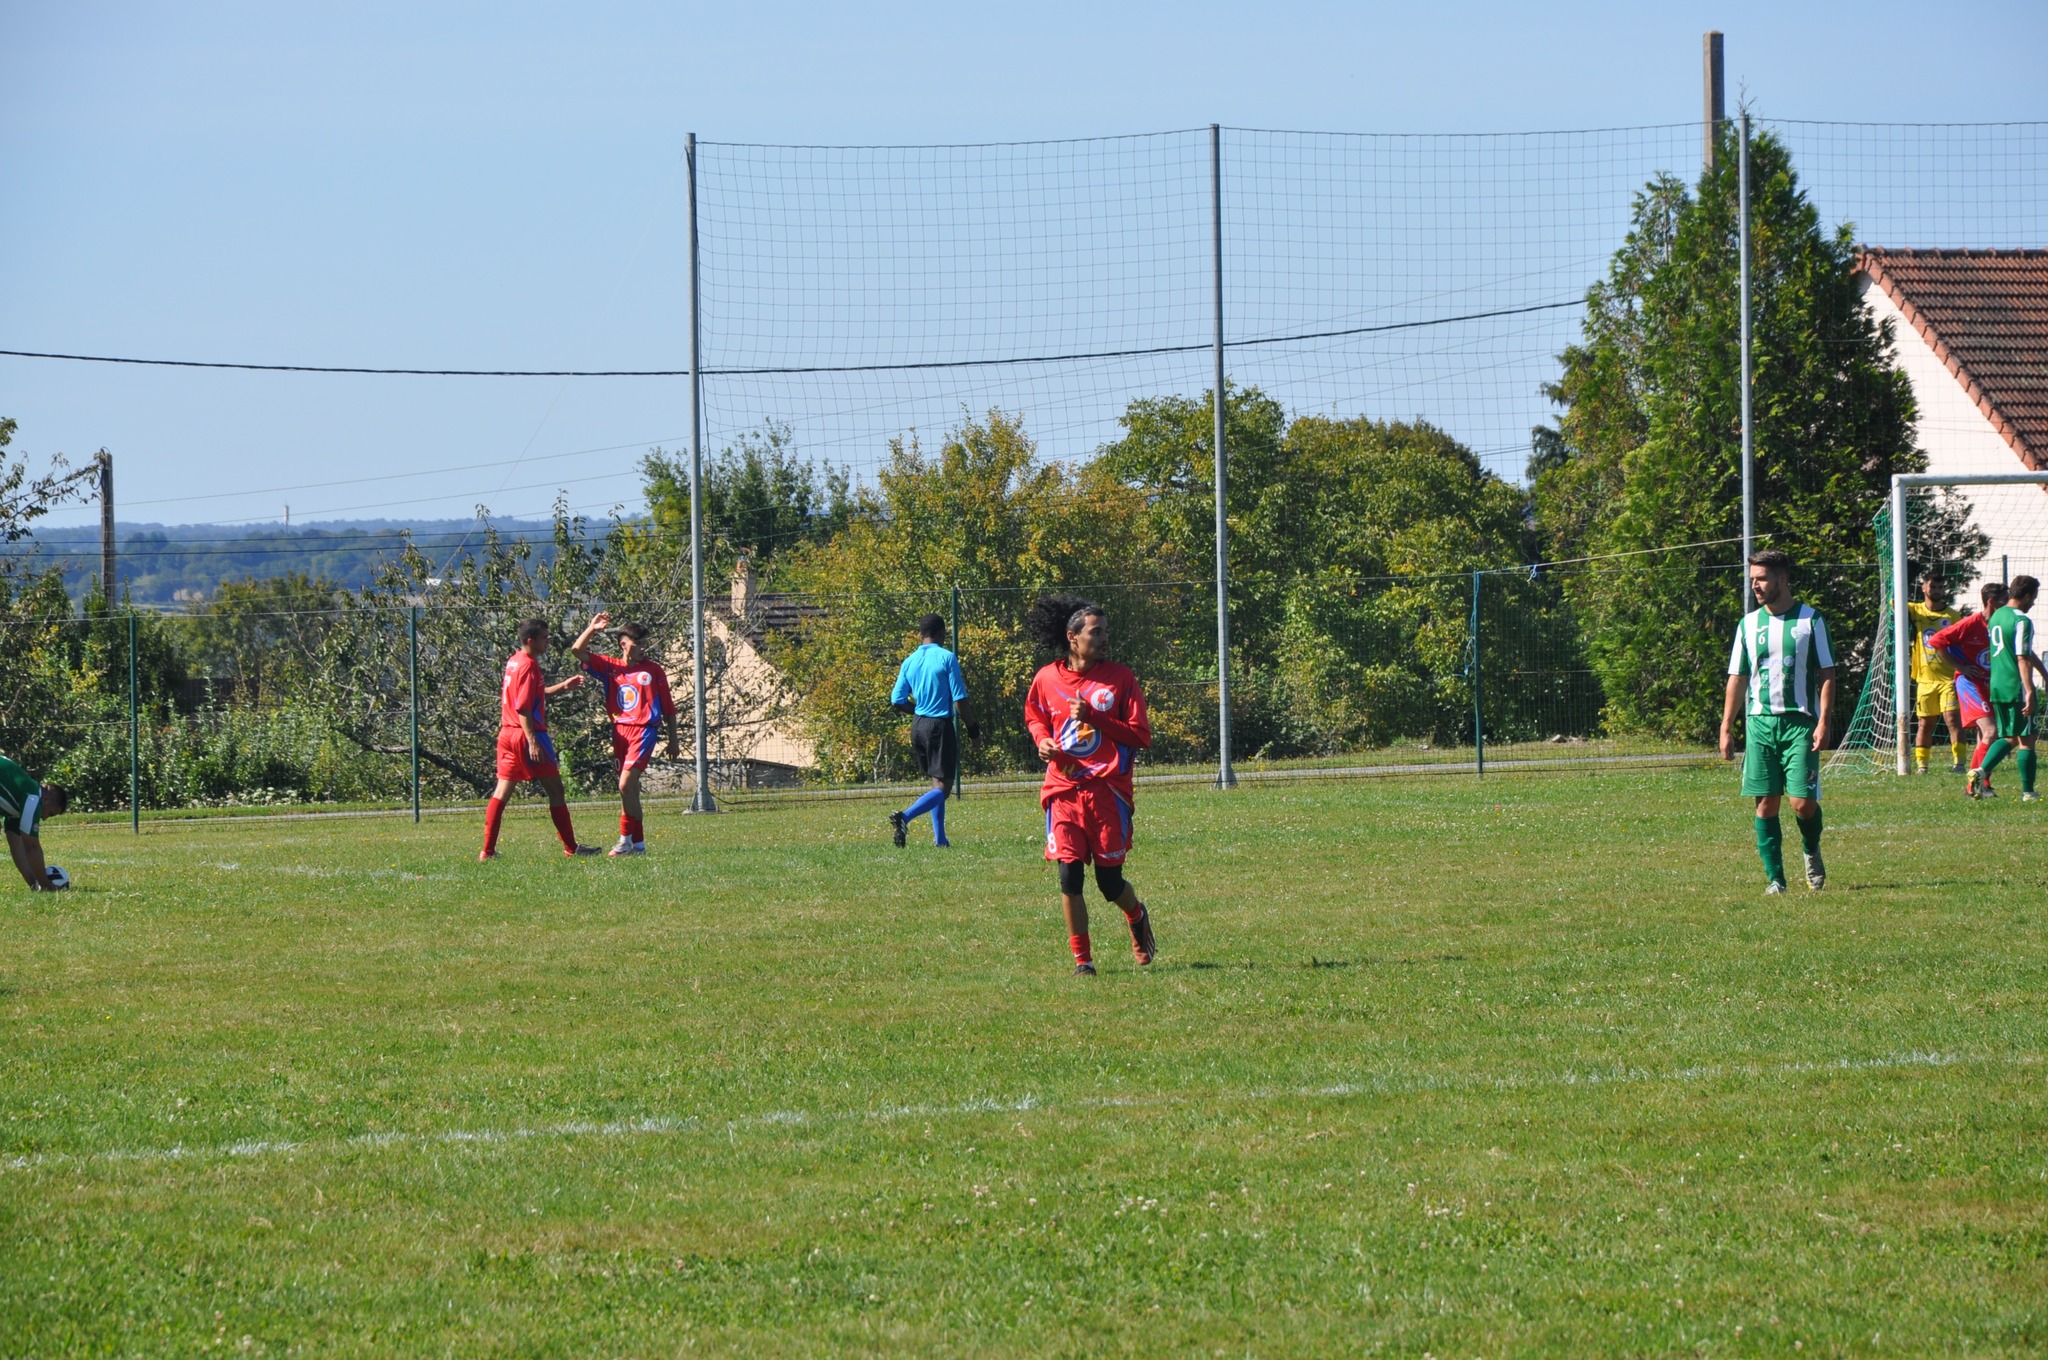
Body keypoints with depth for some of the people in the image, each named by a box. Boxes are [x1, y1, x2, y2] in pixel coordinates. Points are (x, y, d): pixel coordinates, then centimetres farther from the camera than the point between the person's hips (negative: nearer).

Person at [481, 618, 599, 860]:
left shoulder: (514, 662, 14)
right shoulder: (528, 666, -15)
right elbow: (523, 707, -20)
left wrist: (562, 686, 24)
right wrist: (533, 742, -23)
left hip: (507, 734, 9)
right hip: (526, 733, -9)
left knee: (502, 792, 6)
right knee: (555, 790, 0)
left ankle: (488, 850, 1)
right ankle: (571, 847, 5)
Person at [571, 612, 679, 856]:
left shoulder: (653, 670, 2)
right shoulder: (610, 667, 9)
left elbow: (668, 708, 8)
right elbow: (577, 651, 6)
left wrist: (673, 741, 9)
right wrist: (592, 629, -5)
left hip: (644, 732, -4)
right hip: (619, 732, 4)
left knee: (626, 784, -16)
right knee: (630, 789, 9)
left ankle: (627, 840, -8)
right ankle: (637, 843, 16)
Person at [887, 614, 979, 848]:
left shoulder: (909, 662, 5)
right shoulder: (947, 658, -10)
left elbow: (897, 701, 6)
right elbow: (959, 700, -12)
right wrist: (973, 729, 0)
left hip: (918, 726, 6)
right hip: (941, 725, -6)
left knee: (937, 783, 19)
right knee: (943, 786, -5)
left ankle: (940, 839, 18)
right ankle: (905, 817, -27)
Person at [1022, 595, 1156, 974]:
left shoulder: (1120, 678, -1)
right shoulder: (1047, 679, 4)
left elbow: (1141, 736, -6)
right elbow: (1034, 716, 24)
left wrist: (1094, 717, -16)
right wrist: (1042, 740, 2)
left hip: (1108, 789, -1)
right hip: (1063, 789, 1)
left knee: (1110, 881, 2)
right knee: (1070, 874, -8)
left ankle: (1137, 917, 37)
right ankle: (1081, 958, 4)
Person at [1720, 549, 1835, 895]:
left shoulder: (1810, 620, 1)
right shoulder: (1749, 624, 10)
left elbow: (1826, 674, 1)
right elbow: (1737, 678, 14)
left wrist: (1823, 722, -9)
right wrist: (1726, 729, 8)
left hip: (1799, 723, -3)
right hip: (1760, 723, 3)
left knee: (1803, 802, -10)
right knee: (1766, 802, -3)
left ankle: (1812, 852, 21)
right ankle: (1774, 878, 4)